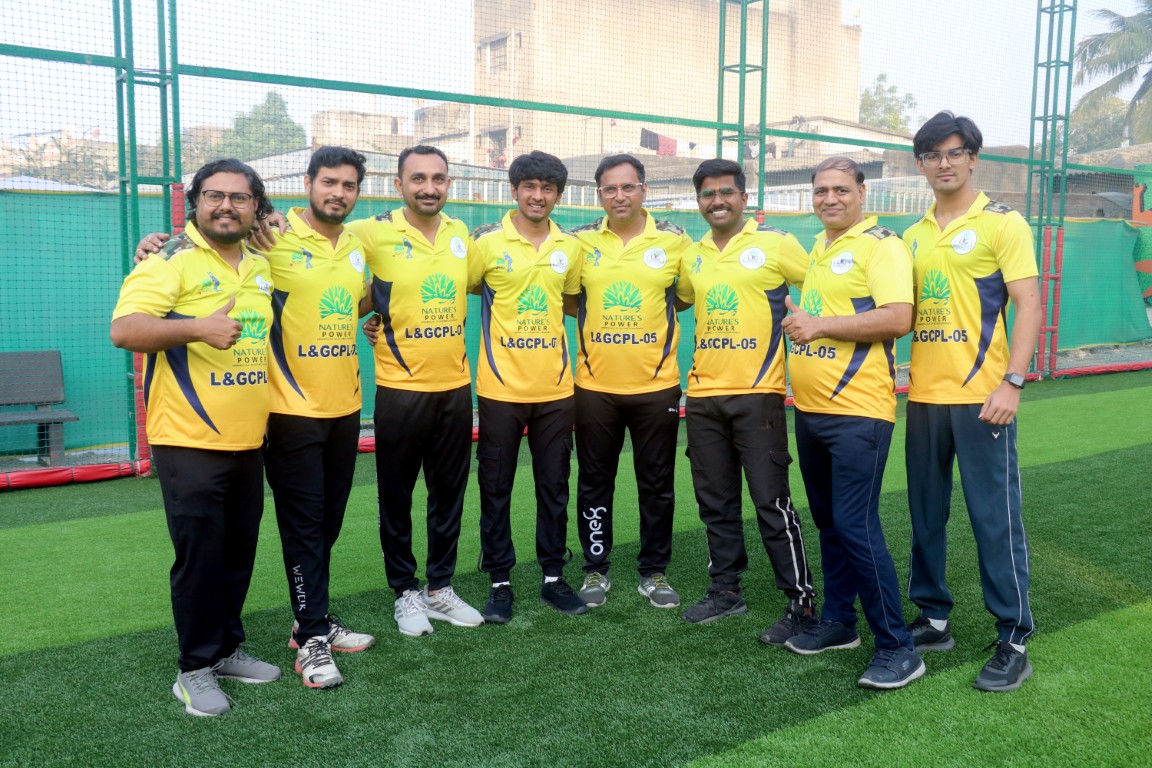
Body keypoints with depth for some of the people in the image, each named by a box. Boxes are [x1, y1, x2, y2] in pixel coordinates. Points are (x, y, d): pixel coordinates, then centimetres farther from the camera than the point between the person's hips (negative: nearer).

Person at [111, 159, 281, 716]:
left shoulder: (261, 267, 12)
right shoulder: (171, 261, -9)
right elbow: (123, 330, -20)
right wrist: (195, 327, -30)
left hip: (248, 442, 7)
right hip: (190, 444, -6)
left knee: (239, 555, 14)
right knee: (200, 558, 0)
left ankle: (227, 649, 30)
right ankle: (195, 669, 15)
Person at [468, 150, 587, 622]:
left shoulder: (571, 247, 6)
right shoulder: (487, 243, -6)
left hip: (555, 387, 3)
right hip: (501, 387, -3)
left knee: (554, 485, 11)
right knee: (495, 488, 5)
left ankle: (553, 576, 24)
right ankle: (500, 582, 18)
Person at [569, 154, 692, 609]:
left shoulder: (675, 241, -2)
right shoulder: (580, 242, 0)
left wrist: (654, 314, -4)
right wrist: (596, 315, -3)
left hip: (656, 385, -1)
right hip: (595, 385, 1)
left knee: (657, 484, 9)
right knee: (594, 482, 9)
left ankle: (654, 572, 23)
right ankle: (596, 569, 24)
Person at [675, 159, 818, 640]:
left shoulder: (776, 244, -4)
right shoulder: (691, 256, 12)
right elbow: (677, 300, 27)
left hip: (757, 393, -5)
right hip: (703, 395, 6)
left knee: (771, 501, -4)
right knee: (715, 501, 12)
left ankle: (801, 603, 6)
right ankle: (726, 590, 26)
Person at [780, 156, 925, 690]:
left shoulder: (880, 245, -9)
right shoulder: (817, 248, 17)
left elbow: (898, 319, -21)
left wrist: (820, 325, -18)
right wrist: (796, 314, 11)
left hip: (857, 412, -8)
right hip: (810, 409, 9)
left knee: (856, 526, -9)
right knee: (828, 521, 15)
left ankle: (896, 648, 2)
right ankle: (838, 623, 28)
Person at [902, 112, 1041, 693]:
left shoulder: (1002, 223, -3)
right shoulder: (914, 235, 13)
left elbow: (1027, 304, -9)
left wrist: (1012, 382, -19)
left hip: (980, 397, -6)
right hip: (924, 396, 6)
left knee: (995, 517, -1)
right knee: (925, 515, 12)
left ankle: (1013, 641, 10)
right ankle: (933, 618, 26)